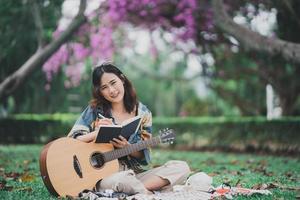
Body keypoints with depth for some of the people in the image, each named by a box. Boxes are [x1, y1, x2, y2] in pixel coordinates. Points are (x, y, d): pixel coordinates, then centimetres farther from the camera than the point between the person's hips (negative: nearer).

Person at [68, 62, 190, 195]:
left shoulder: (143, 113, 5)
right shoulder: (95, 110, 0)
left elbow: (144, 156, 6)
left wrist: (127, 147, -15)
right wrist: (97, 132, -19)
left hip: (134, 174, 4)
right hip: (103, 176, -4)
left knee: (182, 168, -15)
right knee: (122, 180, -41)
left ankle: (133, 189, -21)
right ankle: (147, 193, -10)